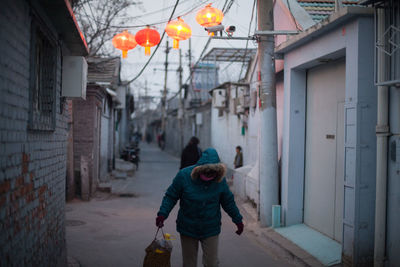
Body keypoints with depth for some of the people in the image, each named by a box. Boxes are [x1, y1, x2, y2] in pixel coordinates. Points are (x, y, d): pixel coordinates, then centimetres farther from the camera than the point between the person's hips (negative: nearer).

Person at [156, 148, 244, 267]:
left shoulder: (220, 179, -9)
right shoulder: (184, 175, -14)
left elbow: (228, 201, 5)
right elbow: (171, 197, -4)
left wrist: (238, 220, 13)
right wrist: (162, 214, -17)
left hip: (210, 230, 0)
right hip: (188, 229, 0)